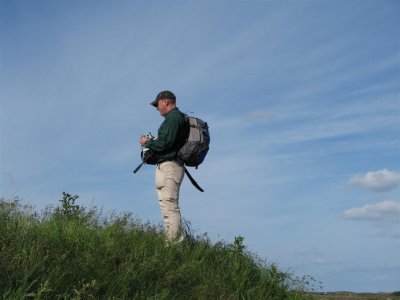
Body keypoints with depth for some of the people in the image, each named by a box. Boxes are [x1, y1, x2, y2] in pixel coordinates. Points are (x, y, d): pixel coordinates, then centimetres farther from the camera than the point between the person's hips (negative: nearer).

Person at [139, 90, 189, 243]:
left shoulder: (173, 117, -10)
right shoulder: (179, 117, 23)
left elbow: (165, 143, -19)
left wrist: (148, 142, -3)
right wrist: (151, 142, 15)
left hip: (168, 166, -11)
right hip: (171, 166, 11)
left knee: (169, 206, -13)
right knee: (169, 206, 12)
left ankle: (175, 241, -14)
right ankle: (177, 241, 14)